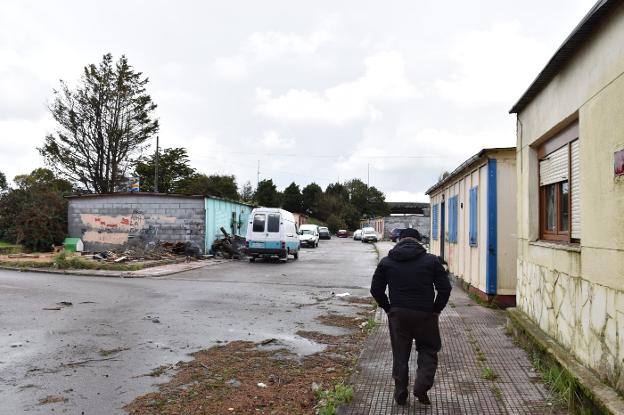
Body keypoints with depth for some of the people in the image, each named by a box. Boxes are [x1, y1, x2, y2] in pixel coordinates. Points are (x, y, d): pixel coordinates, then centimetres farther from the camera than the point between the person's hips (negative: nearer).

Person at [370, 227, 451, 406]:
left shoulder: (386, 262, 4)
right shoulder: (431, 260, -1)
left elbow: (376, 289, 3)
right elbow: (445, 288, -4)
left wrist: (388, 308, 10)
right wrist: (436, 309, 5)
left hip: (397, 315, 1)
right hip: (425, 315, -1)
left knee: (400, 354, 13)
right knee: (428, 351, 16)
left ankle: (400, 394, 18)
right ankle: (421, 387, 2)